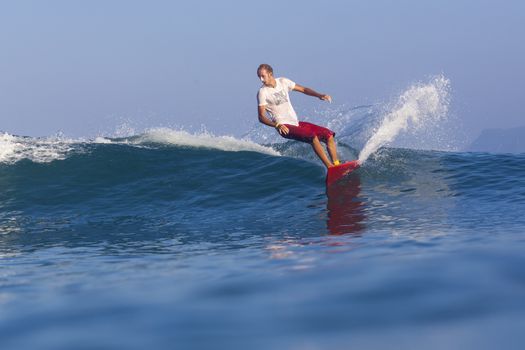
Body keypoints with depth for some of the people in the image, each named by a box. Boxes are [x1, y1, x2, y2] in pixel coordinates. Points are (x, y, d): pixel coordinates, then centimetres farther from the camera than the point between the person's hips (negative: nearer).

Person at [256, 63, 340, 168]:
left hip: (296, 123, 7)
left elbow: (303, 89, 15)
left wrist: (319, 95, -1)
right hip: (285, 127, -7)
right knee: (313, 137, -27)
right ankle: (330, 167, -26)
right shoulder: (263, 92, -8)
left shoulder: (283, 82, 6)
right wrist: (277, 125, -28)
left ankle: (336, 165, 1)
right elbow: (261, 117, -12)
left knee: (329, 135, -2)